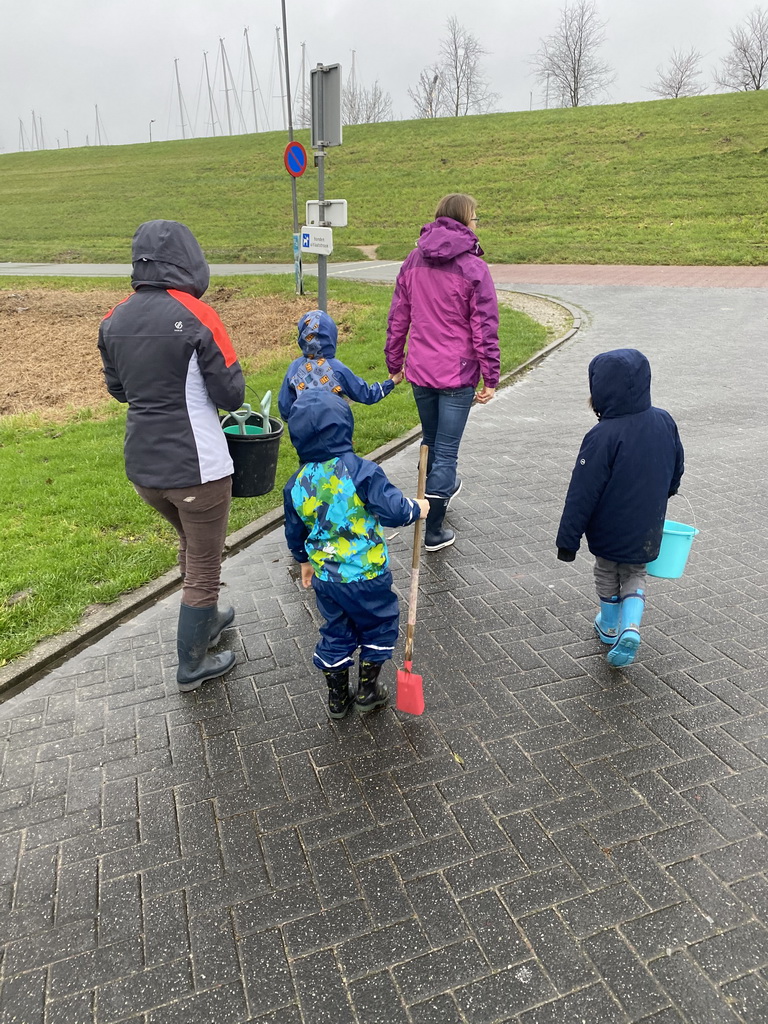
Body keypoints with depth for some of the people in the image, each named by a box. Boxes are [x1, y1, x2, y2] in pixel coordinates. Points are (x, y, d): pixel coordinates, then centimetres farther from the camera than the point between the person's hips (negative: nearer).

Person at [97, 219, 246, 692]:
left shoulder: (115, 319, 2)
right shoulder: (196, 316, -16)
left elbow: (118, 387, 14)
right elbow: (231, 394, -14)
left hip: (143, 464, 7)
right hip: (196, 466, -6)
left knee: (192, 542, 30)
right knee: (205, 563, 12)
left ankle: (206, 620, 49)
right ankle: (192, 663, 27)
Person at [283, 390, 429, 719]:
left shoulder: (296, 484, -4)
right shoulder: (361, 470, -20)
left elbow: (295, 532, 8)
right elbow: (392, 509, -22)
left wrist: (304, 561, 25)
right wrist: (416, 508, -1)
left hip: (325, 577, 5)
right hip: (367, 574, -4)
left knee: (336, 633, 22)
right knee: (379, 626, 20)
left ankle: (337, 697, 33)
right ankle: (368, 690, 30)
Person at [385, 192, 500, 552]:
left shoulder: (413, 262, 6)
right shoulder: (473, 268, -10)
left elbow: (397, 317, 9)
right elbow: (485, 328, -10)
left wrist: (394, 362, 18)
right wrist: (490, 378, -5)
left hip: (420, 371, 5)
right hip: (458, 374, -5)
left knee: (431, 440, 23)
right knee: (446, 449, 2)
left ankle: (442, 486, 50)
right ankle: (433, 531, 8)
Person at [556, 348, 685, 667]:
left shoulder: (602, 437, -26)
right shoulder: (665, 422, -8)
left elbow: (582, 495, -22)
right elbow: (677, 470, 9)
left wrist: (568, 540, -14)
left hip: (609, 530, -4)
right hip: (647, 530, 4)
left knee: (607, 574, 20)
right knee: (635, 574, 23)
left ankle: (610, 627, 38)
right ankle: (631, 627, 4)